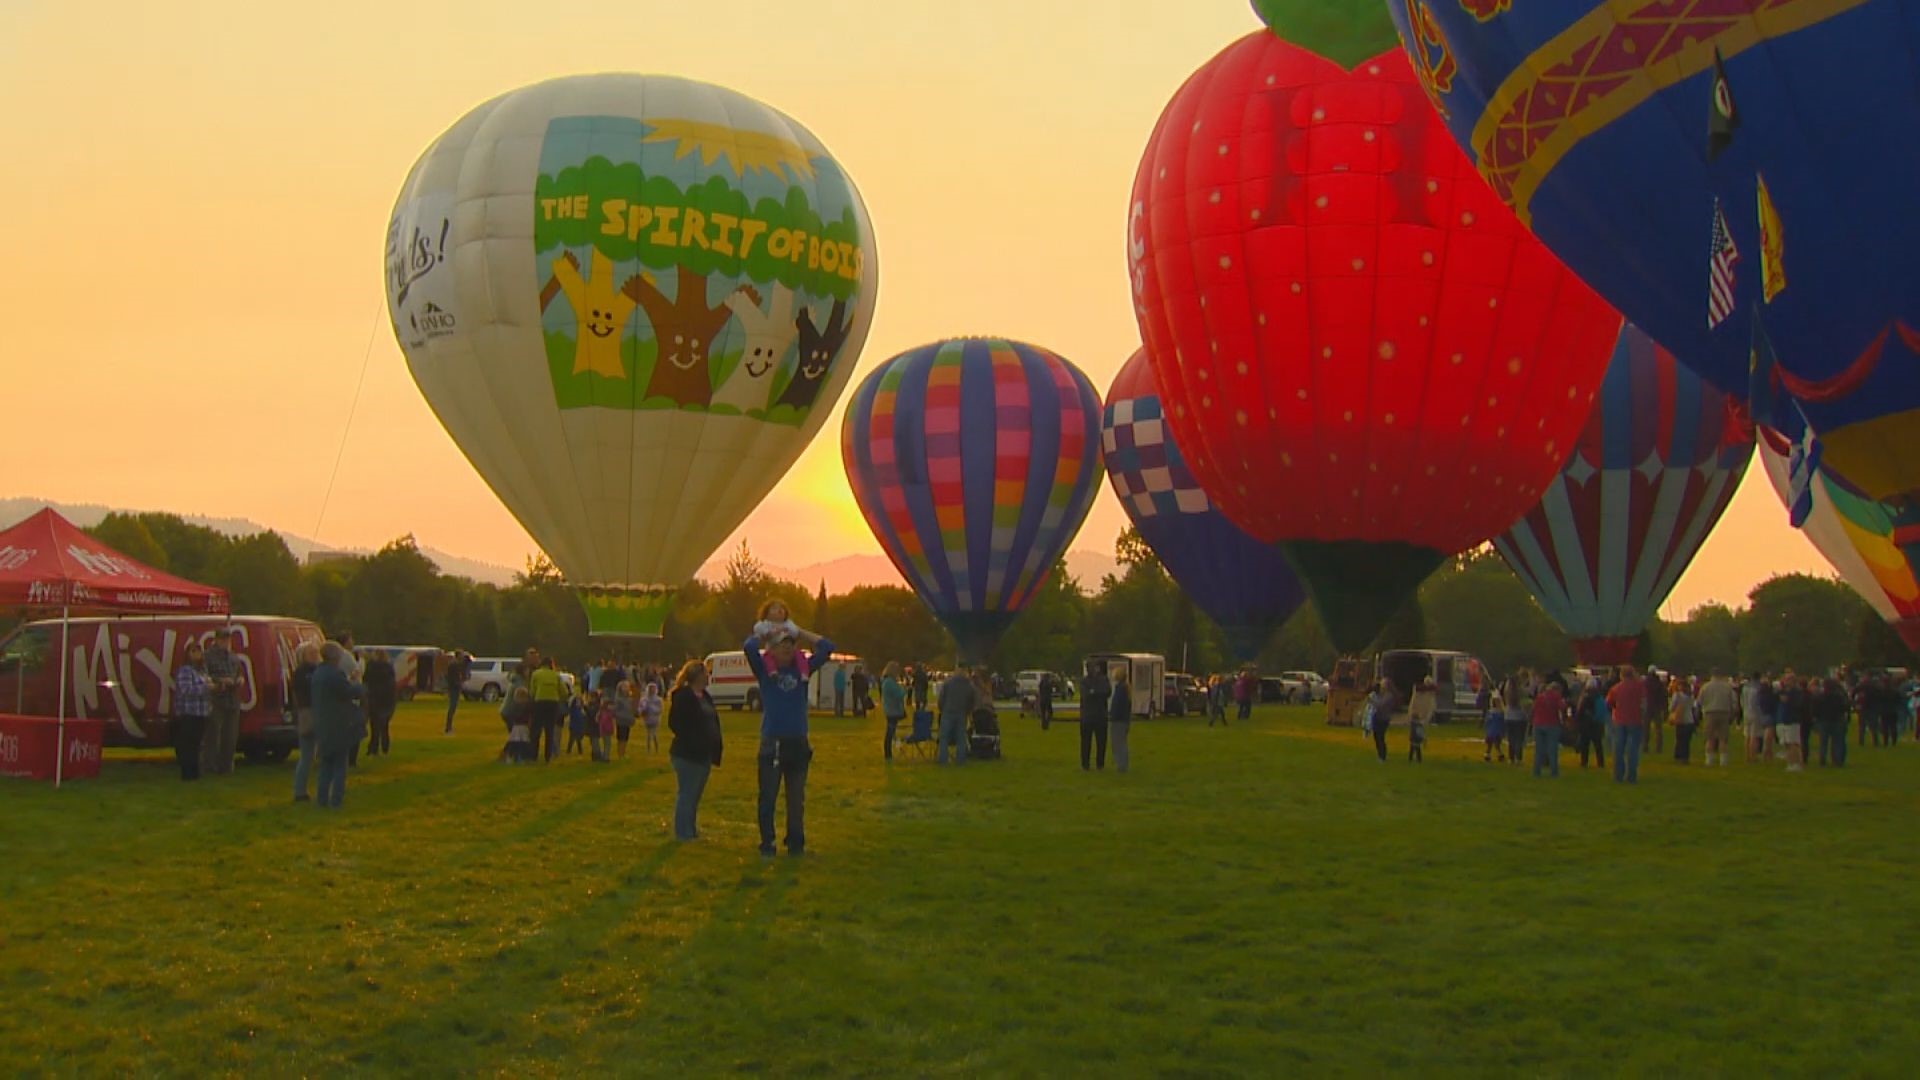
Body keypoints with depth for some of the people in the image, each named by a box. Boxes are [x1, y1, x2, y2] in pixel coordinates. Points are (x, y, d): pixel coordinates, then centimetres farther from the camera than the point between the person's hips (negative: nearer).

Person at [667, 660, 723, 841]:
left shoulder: (705, 697, 14)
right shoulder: (683, 697, -14)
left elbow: (713, 723, 17)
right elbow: (674, 723, -18)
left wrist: (714, 751, 10)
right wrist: (691, 741, -18)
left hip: (703, 755, 9)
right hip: (687, 755, -9)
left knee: (694, 795, 15)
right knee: (686, 794, -3)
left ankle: (692, 831, 23)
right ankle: (683, 833, 3)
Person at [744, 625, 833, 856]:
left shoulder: (802, 669, 7)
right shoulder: (765, 669, 1)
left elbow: (827, 648, 6)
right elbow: (749, 647, -14)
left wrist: (801, 632, 9)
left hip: (798, 743, 3)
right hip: (772, 742, -2)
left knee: (797, 798, 9)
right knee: (768, 797, 3)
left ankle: (796, 843, 17)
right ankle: (767, 843, 11)